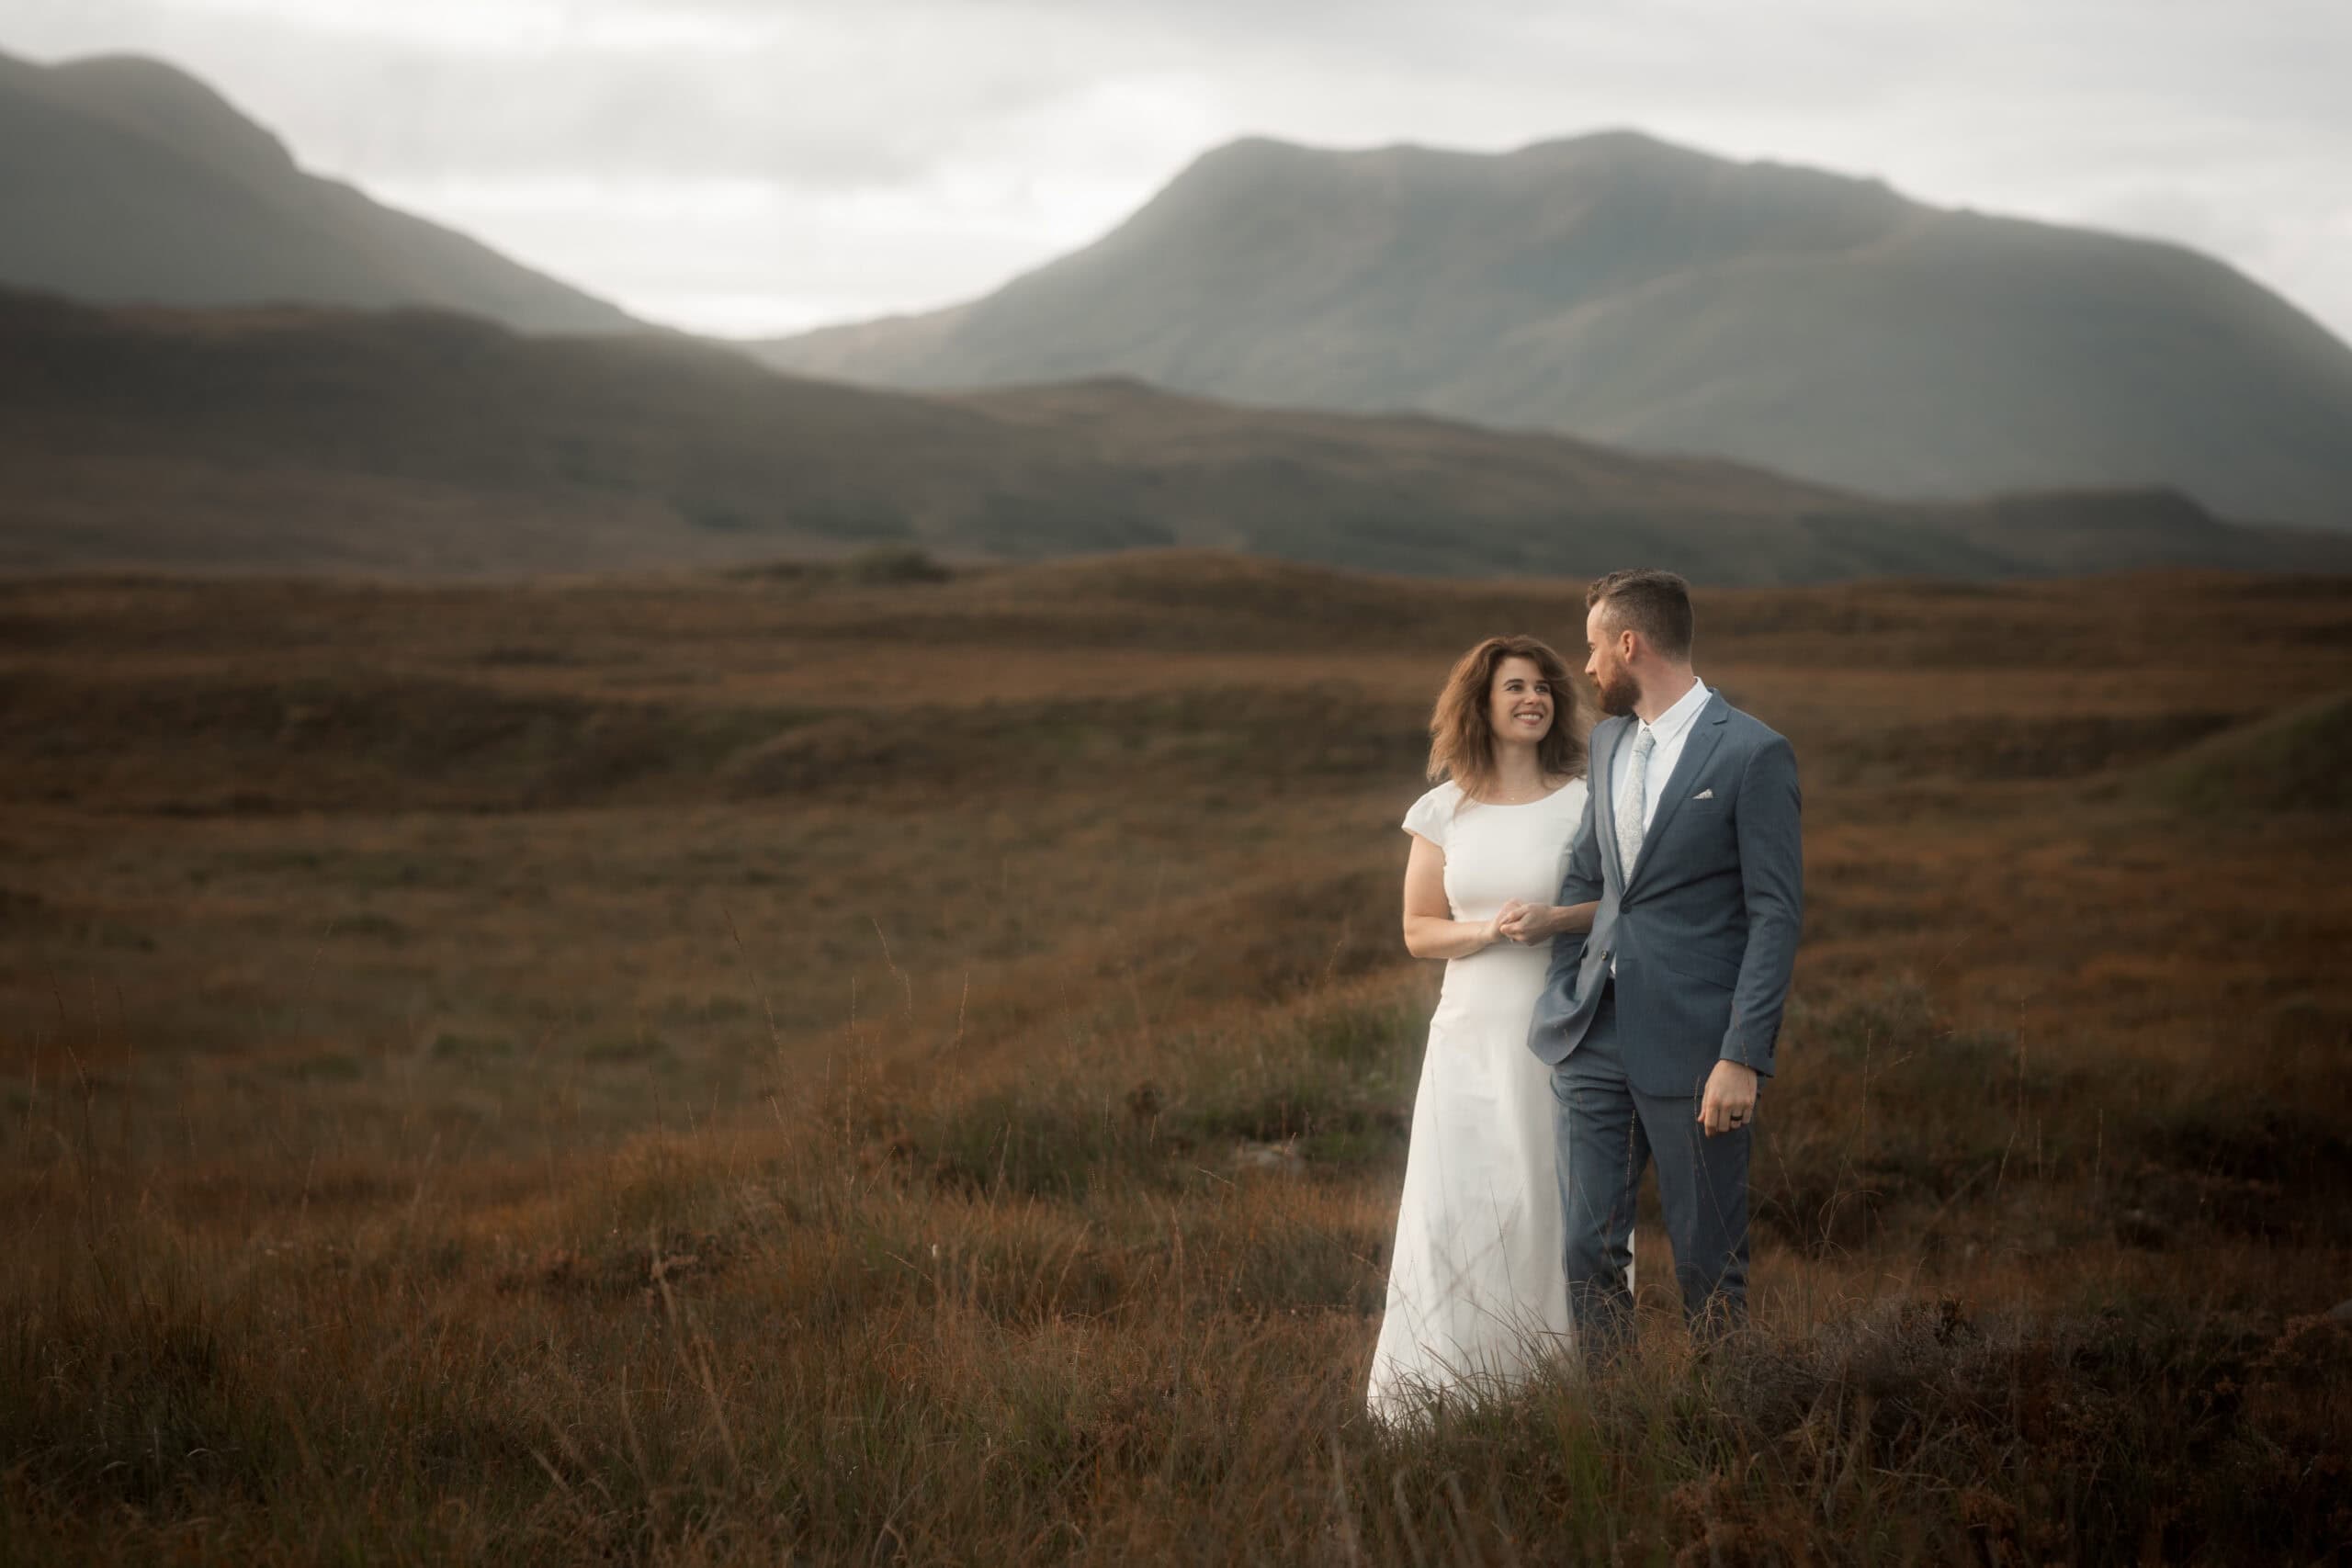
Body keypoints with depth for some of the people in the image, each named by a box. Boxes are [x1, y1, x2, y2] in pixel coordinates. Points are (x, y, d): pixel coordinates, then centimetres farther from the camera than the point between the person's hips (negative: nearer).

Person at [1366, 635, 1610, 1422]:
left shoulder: (1585, 801, 0)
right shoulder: (1444, 812, 6)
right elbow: (1418, 931, 8)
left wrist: (1553, 920, -16)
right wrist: (1487, 931, -11)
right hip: (1473, 1032, 2)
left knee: (1560, 1205, -1)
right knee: (1457, 1210, -3)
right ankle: (1444, 1397, 3)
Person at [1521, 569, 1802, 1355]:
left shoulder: (1753, 754, -8)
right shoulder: (1608, 742, 13)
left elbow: (1776, 914, -11)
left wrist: (1743, 1057, -17)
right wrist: (1560, 1008, 10)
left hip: (1693, 1046, -6)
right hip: (1595, 1040, 6)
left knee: (1708, 1259, 3)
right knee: (1588, 1247, 4)